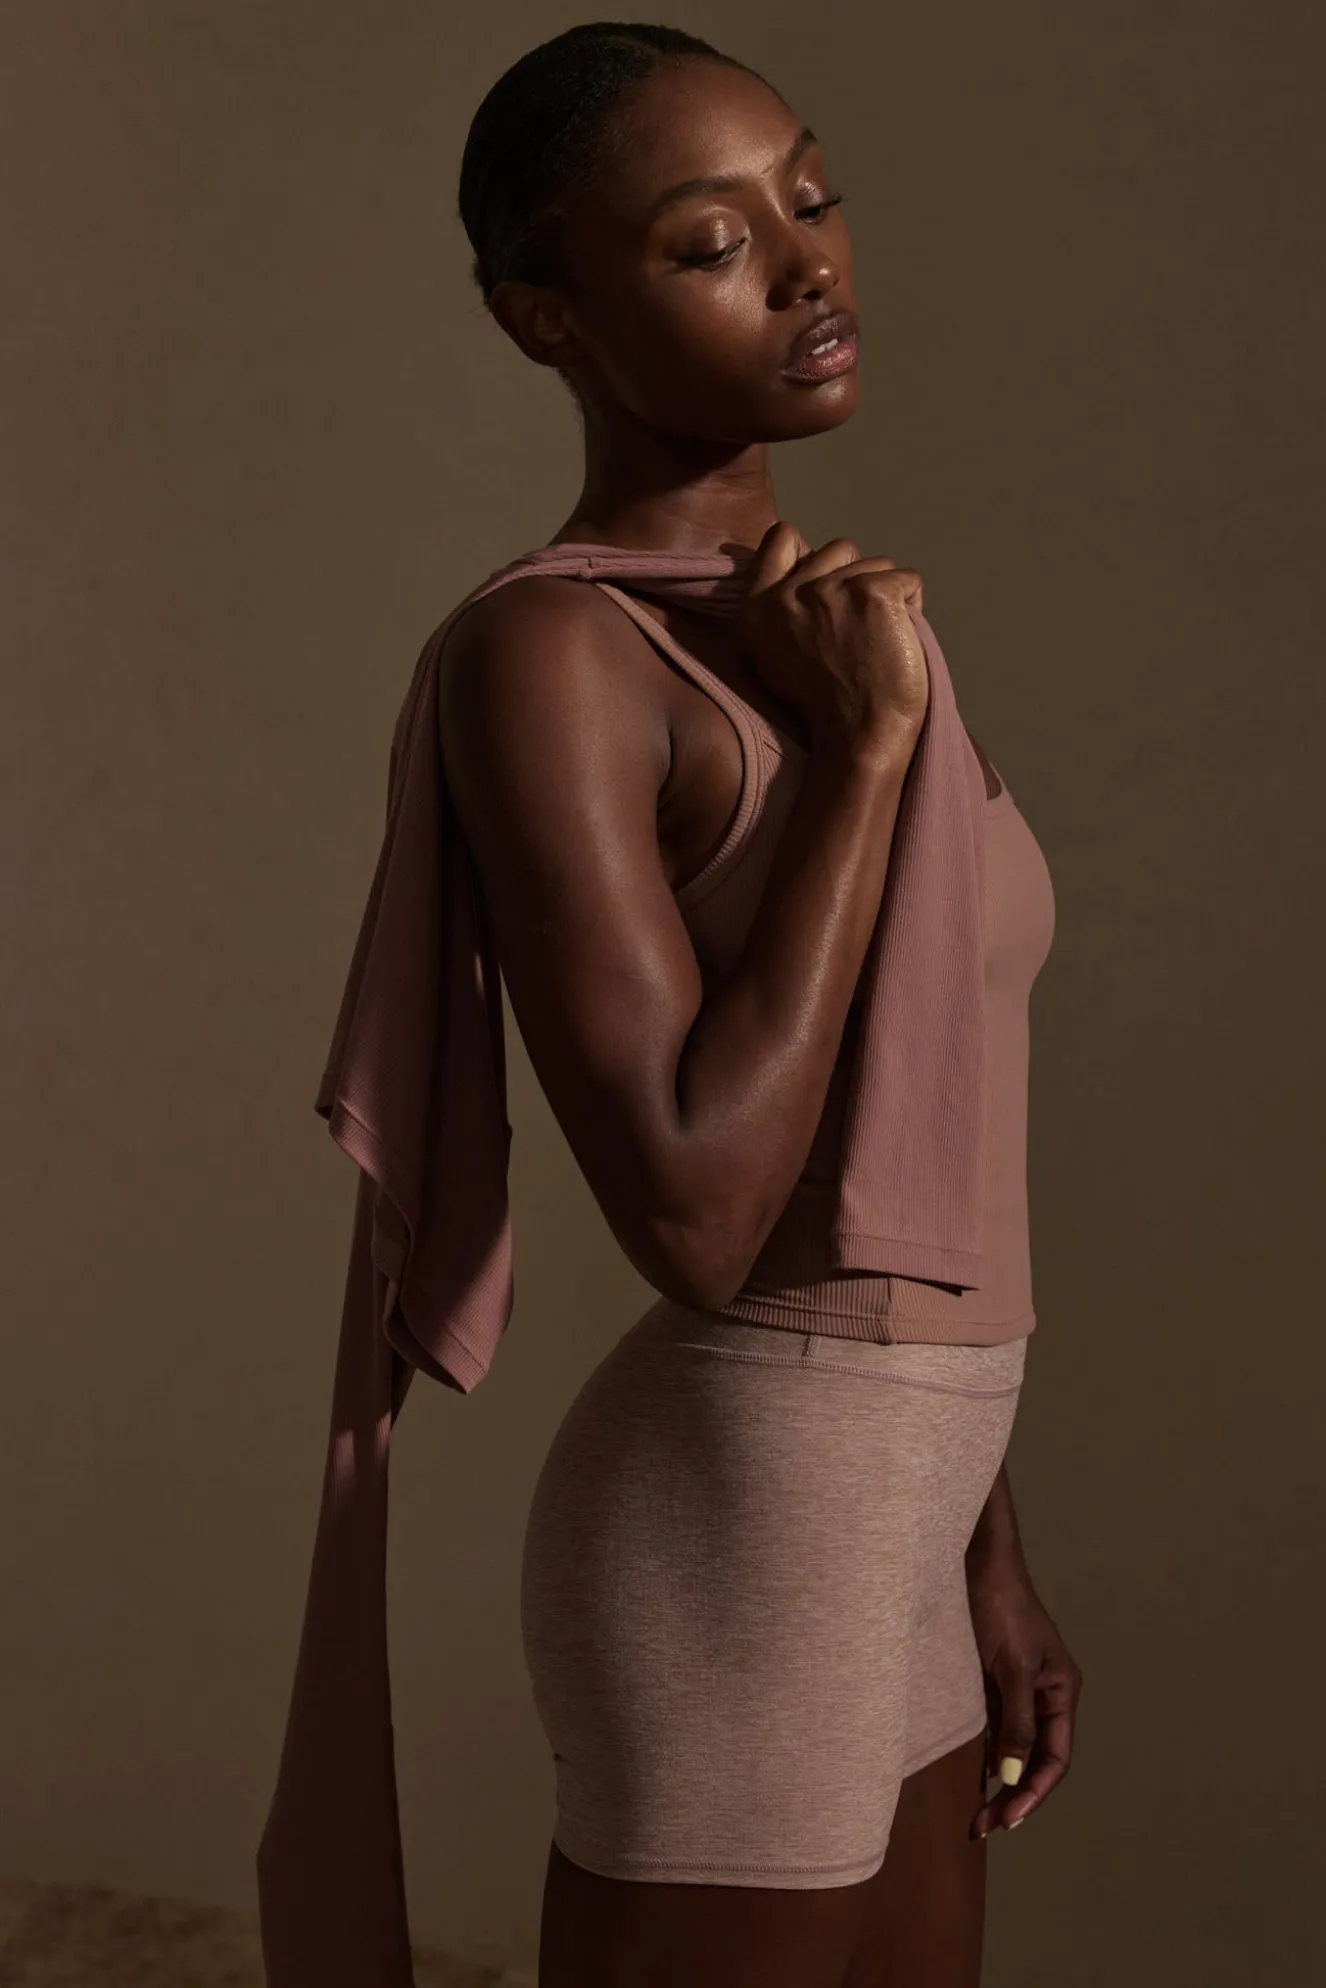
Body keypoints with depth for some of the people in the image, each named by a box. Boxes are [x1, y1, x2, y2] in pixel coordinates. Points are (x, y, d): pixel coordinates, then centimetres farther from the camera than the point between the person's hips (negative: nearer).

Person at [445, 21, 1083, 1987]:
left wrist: (982, 1565, 18)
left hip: (853, 1541, 9)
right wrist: (866, 751, -19)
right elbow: (694, 1222, -24)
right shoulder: (540, 659, -17)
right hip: (730, 1572, -9)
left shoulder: (800, 640, 12)